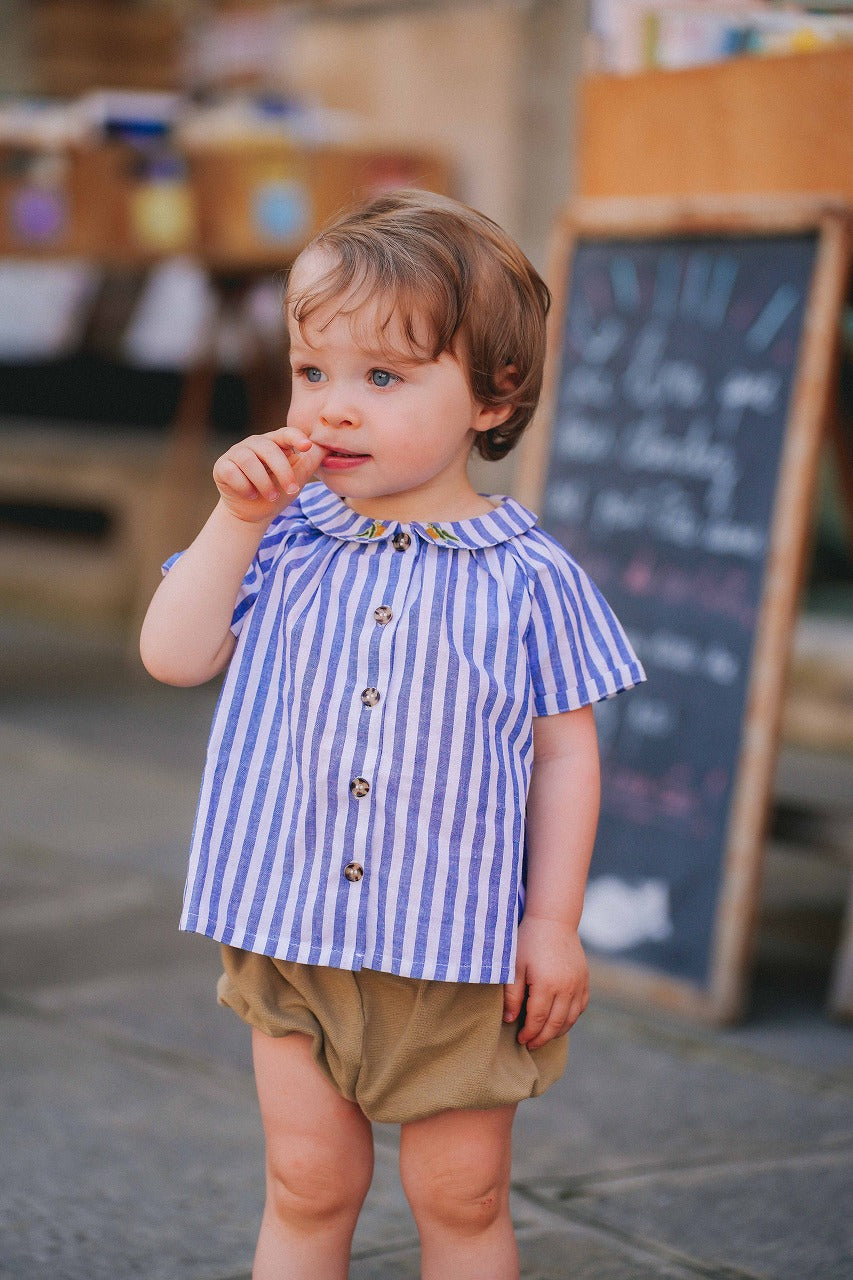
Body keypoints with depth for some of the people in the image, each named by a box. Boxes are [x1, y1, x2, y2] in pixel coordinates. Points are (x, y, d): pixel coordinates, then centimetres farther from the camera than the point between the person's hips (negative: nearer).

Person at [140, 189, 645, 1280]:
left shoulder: (526, 578, -7)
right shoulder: (282, 544, 0)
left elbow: (566, 752, -3)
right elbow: (173, 657, -6)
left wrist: (554, 922, -6)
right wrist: (238, 520, -12)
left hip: (463, 948, -2)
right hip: (290, 934, 2)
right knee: (307, 1186, 12)